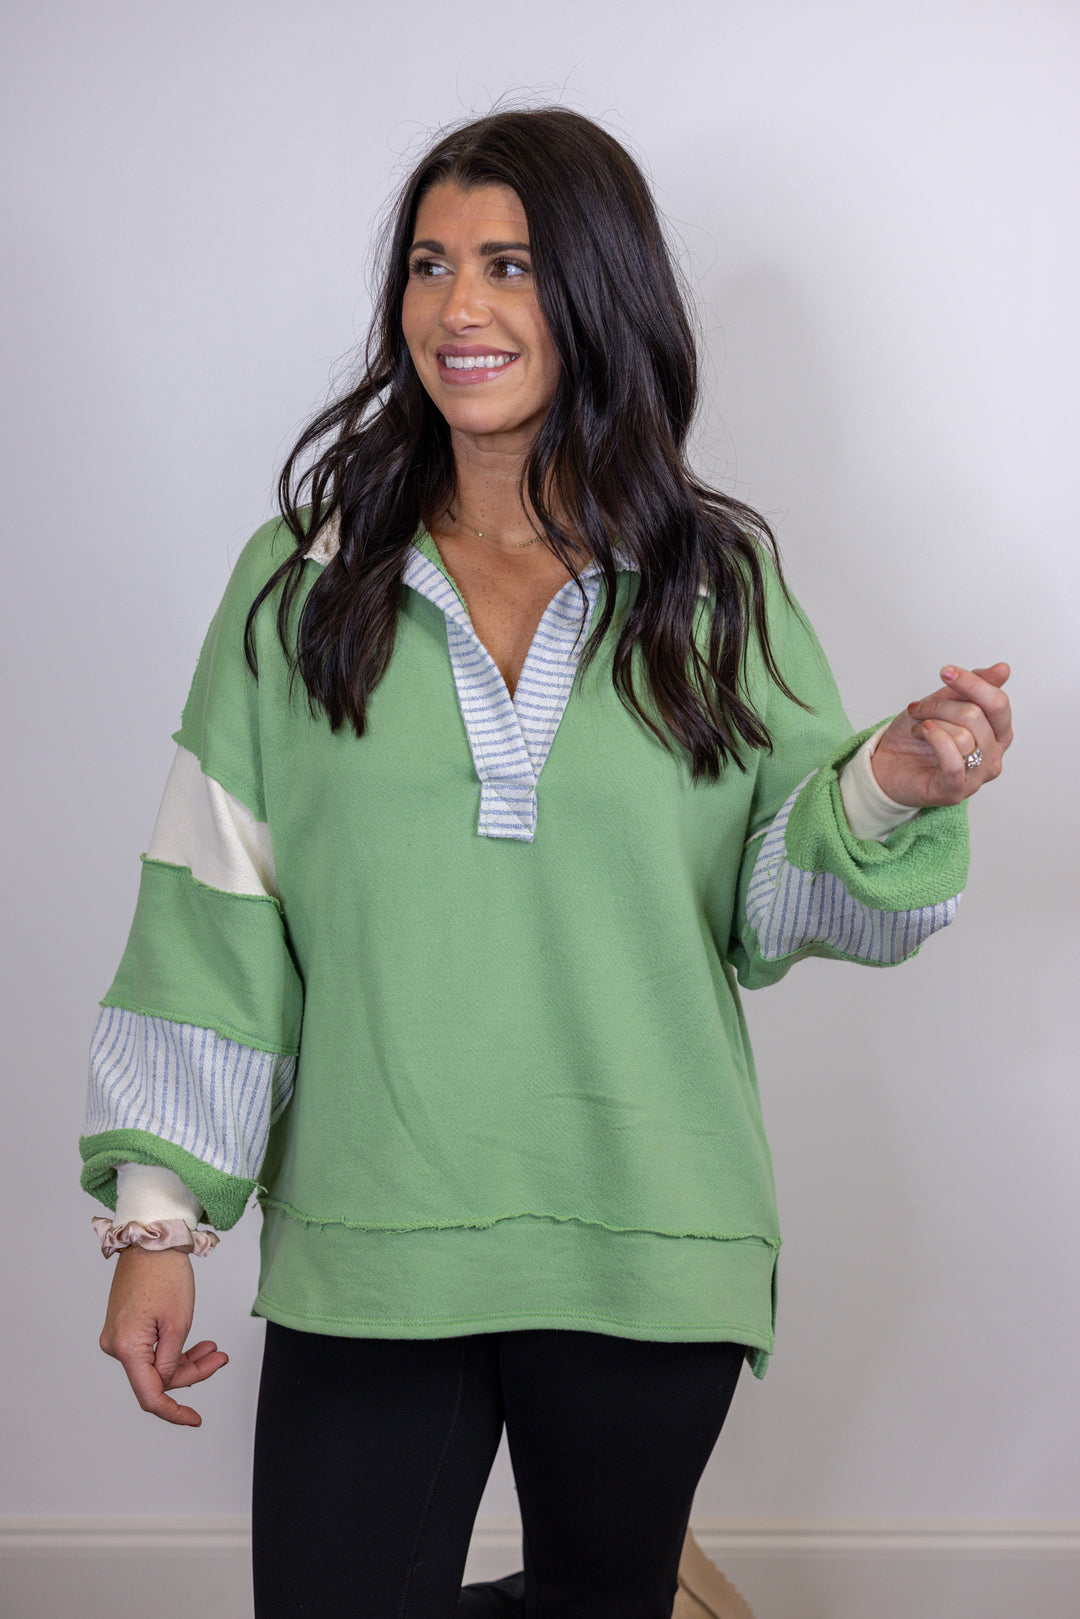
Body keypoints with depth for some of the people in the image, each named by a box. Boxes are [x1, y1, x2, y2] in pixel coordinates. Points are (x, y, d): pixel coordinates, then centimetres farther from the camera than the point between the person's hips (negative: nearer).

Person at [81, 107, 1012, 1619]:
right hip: (364, 1258, 0)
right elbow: (214, 916, -1)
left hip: (647, 1256, 1)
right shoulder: (303, 584, 1)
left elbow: (770, 917, 2)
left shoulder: (717, 587, 2)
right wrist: (157, 1210, -4)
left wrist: (889, 794, -18)